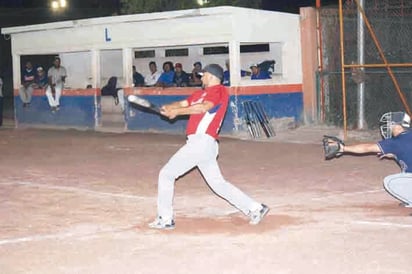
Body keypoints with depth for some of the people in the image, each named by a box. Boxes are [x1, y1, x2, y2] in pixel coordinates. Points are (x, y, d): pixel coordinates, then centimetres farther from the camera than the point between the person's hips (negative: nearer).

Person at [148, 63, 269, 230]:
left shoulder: (219, 91, -6)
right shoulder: (202, 93, 22)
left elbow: (204, 107, -23)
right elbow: (183, 104, 16)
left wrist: (177, 111, -22)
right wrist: (169, 108, -5)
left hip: (201, 141, -9)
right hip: (204, 145, 9)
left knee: (166, 174, -2)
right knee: (218, 183, 11)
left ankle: (165, 219, 2)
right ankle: (255, 208, 10)